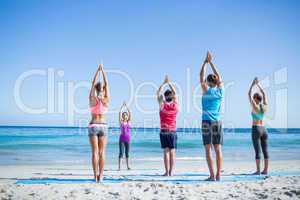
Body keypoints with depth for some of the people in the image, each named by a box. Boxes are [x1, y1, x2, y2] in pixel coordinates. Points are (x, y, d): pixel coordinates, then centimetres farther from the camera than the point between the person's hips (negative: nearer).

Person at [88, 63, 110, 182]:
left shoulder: (92, 99, -6)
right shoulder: (106, 100, -3)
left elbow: (93, 83, 4)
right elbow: (106, 84, 5)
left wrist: (98, 70, 9)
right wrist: (103, 70, 11)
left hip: (93, 126, -1)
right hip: (103, 126, 1)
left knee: (95, 152, 0)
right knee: (102, 153, 3)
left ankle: (95, 176, -1)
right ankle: (100, 176, 2)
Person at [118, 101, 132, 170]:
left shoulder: (129, 122, 6)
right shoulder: (121, 122, 0)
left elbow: (130, 113, -1)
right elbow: (119, 113, -8)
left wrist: (126, 106, -1)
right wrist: (122, 106, -7)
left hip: (128, 139, 2)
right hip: (122, 139, -2)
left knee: (127, 153, 8)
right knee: (121, 153, -4)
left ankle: (128, 166, 13)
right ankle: (119, 166, -1)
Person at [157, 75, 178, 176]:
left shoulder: (162, 105, -5)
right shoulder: (175, 105, 0)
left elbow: (158, 93, 6)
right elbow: (175, 93, 14)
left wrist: (164, 83, 11)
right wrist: (169, 83, 18)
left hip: (164, 131, -1)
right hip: (173, 132, 1)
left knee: (166, 152, -1)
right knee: (172, 152, 4)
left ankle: (167, 172, -2)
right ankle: (171, 172, 5)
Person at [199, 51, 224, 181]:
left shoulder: (206, 90, -3)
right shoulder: (220, 91, 6)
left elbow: (201, 77, 6)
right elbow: (219, 77, 19)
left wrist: (205, 62, 14)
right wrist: (211, 63, 25)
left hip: (207, 122, -3)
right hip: (217, 122, 4)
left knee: (208, 150, -1)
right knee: (218, 149, 5)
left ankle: (212, 175, -4)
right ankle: (218, 175, 6)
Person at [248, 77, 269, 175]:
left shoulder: (255, 107, -11)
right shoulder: (265, 106, 4)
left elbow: (249, 94, -4)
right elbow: (264, 94, 16)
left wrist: (253, 84, 4)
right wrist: (258, 84, 20)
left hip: (256, 129, -6)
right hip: (264, 129, 6)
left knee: (258, 151, -6)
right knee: (265, 150, 6)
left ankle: (258, 170, -4)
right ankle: (265, 170, 10)